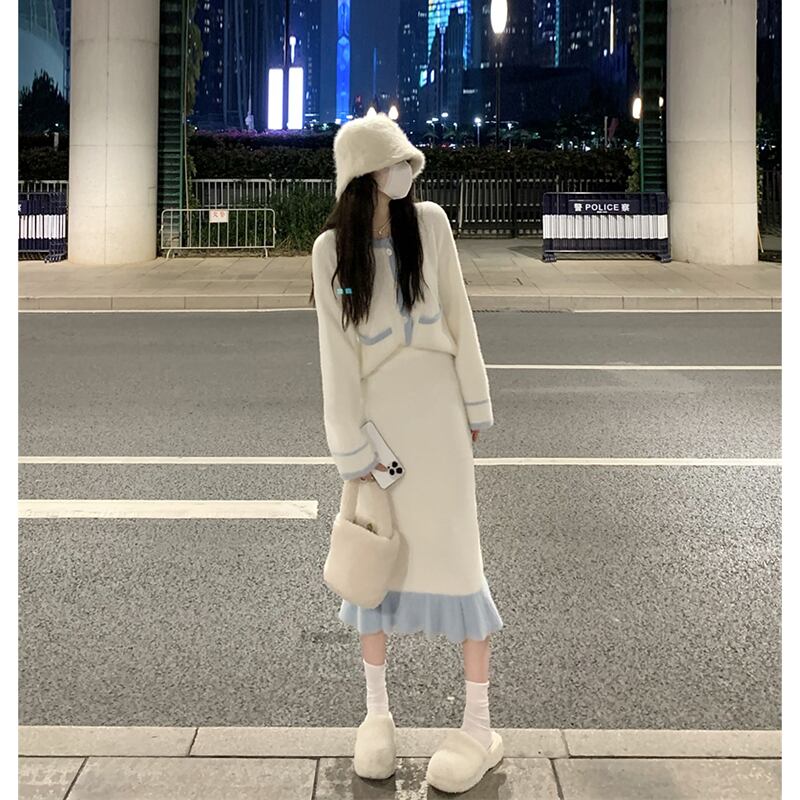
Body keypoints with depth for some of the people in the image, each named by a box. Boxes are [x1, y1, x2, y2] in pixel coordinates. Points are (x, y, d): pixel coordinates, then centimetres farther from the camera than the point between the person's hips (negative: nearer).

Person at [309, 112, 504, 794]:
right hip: (377, 408, 0)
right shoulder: (331, 249, -5)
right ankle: (378, 712, 23)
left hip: (436, 405, 0)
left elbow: (458, 314, 3)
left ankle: (479, 727, 7)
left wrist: (475, 405, 2)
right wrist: (351, 448, -8)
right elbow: (336, 352, -6)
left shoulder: (429, 221, -1)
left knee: (454, 553, -2)